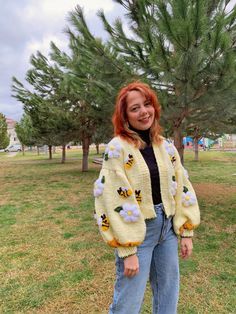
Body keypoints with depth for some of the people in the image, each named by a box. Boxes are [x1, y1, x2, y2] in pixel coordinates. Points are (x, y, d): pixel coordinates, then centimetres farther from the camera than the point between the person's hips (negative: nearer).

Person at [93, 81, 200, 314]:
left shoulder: (166, 147, 3)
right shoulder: (117, 148, -15)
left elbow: (181, 188, 7)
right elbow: (114, 201, -17)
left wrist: (186, 232, 5)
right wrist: (127, 251, -16)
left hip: (167, 227, 6)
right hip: (137, 231, -5)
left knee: (168, 294, 21)